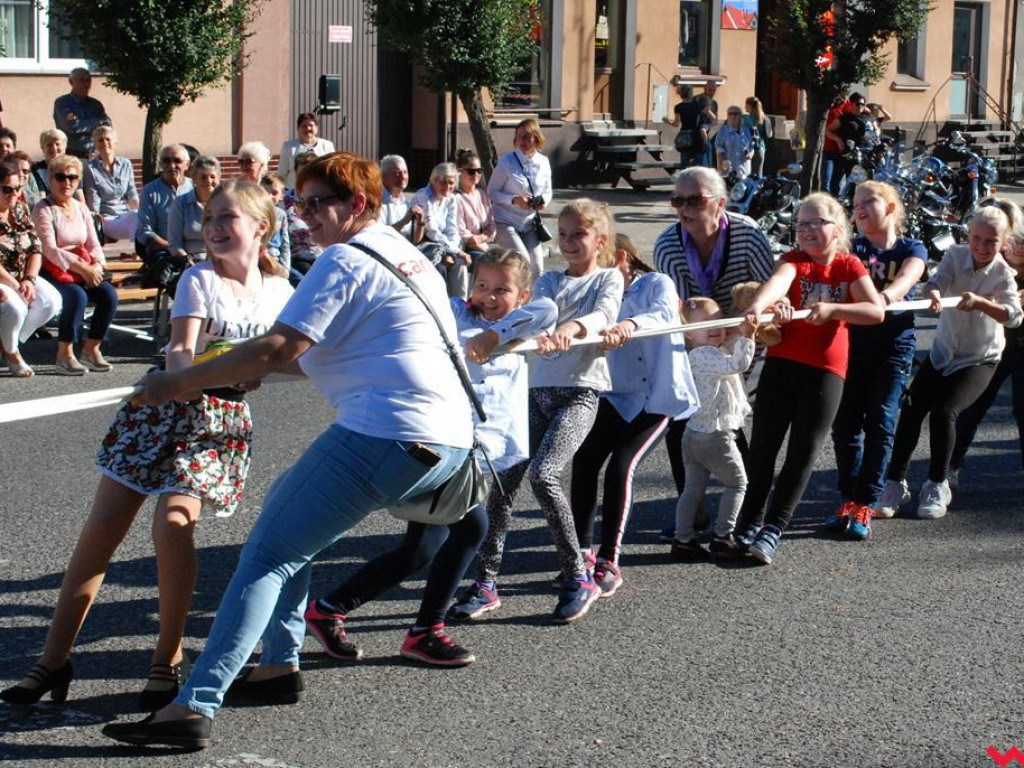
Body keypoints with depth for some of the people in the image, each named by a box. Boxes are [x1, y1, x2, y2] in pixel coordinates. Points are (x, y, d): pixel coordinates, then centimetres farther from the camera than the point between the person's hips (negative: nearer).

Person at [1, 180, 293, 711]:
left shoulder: (278, 290, 3)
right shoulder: (200, 279, -6)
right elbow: (180, 353, -16)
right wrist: (191, 374, -37)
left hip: (221, 422, 0)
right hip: (162, 408, 0)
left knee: (173, 524, -22)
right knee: (101, 529, -4)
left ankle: (168, 661, -5)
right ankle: (54, 659, 5)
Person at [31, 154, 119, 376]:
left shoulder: (81, 208, 15)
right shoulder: (43, 209, -5)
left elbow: (93, 244, 11)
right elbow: (50, 250, -15)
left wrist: (97, 265, -11)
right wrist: (82, 268, -21)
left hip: (84, 270, 6)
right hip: (54, 272, -6)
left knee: (109, 294, -19)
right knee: (77, 296, -33)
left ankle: (91, 350, -7)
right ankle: (64, 356, -22)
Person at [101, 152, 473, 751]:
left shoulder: (345, 260, -6)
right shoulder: (407, 253, 23)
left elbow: (274, 351, -13)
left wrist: (178, 384, -6)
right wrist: (268, 366, 22)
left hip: (387, 433, -10)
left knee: (268, 555, -8)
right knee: (288, 512, 24)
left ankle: (195, 706, -16)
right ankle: (280, 665, 21)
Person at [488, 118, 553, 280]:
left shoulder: (543, 163, 2)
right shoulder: (506, 162, -11)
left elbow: (548, 191, 15)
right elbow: (491, 192, -8)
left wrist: (545, 201, -9)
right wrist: (515, 199, -23)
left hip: (529, 224, 4)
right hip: (505, 222, -4)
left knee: (537, 268, -2)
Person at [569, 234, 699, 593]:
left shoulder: (658, 284, -4)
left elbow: (664, 314, -27)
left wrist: (630, 326, -50)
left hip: (659, 396, -5)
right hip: (616, 395, 5)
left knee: (621, 464, -19)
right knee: (584, 459, -14)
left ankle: (609, 562, -12)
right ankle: (582, 553, -2)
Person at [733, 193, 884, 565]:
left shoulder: (850, 266, 3)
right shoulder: (794, 260, 1)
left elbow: (877, 311, -9)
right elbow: (778, 280, -24)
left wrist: (830, 309, -21)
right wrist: (758, 306, -45)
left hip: (825, 372, 0)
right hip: (782, 363, 0)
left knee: (803, 452, 0)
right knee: (762, 445, 5)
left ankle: (772, 531, 4)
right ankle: (749, 522, 18)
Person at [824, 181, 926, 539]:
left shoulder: (912, 250, 2)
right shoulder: (854, 248, 4)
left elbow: (905, 280, -20)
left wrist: (884, 297, -44)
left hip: (894, 346, -2)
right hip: (853, 344, 2)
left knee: (879, 424, -4)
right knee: (845, 424, 2)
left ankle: (865, 505, 1)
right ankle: (848, 500, 15)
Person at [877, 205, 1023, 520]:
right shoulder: (956, 255, -6)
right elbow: (937, 280, -24)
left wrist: (980, 302, -45)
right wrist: (933, 293, -48)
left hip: (980, 360, -3)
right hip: (943, 353, 3)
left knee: (944, 411, -21)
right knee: (911, 409, -11)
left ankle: (937, 486, -2)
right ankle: (895, 483, -1)